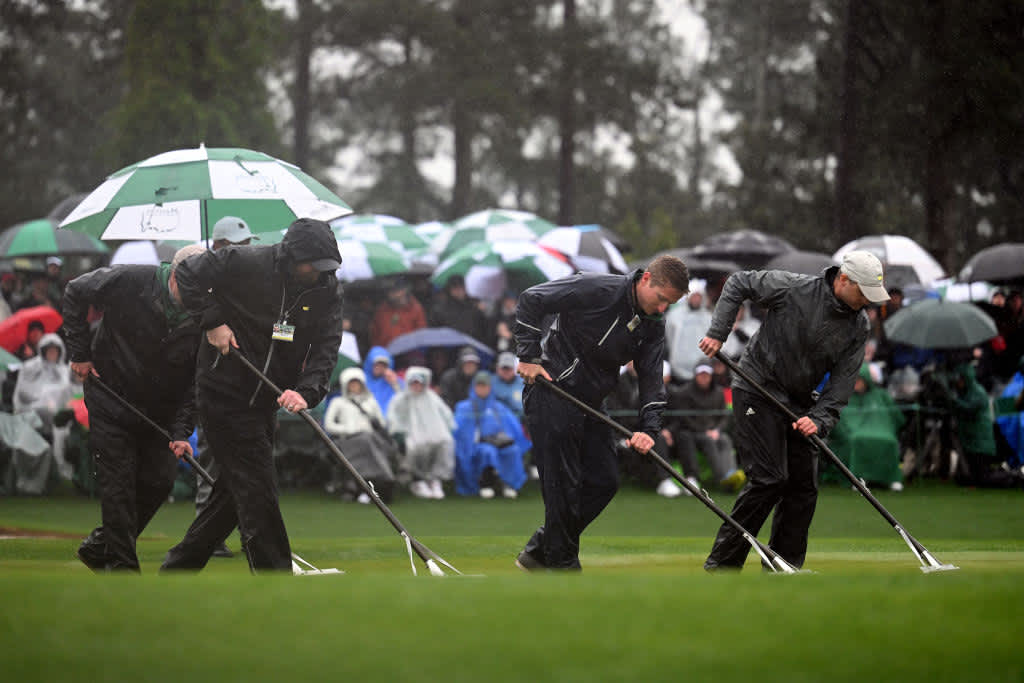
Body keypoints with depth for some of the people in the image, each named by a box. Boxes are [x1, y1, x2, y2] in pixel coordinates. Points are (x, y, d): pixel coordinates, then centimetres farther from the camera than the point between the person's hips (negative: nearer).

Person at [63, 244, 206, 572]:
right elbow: (75, 293, -3)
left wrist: (182, 431, -18)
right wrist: (80, 352, -5)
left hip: (159, 414, 4)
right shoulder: (129, 282, -21)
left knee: (159, 482, 1)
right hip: (111, 403, -4)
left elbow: (195, 382, -8)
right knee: (118, 484, -6)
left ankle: (100, 546, 19)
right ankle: (122, 566, 1)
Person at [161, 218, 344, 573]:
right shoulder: (245, 264, -18)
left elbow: (327, 347, -8)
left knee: (237, 490, 12)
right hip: (224, 393, -7)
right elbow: (188, 273, -7)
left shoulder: (327, 289, -3)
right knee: (256, 488, -9)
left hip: (266, 402, 7)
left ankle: (179, 566, 25)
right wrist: (212, 321, -16)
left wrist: (306, 391, -24)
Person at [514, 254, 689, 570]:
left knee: (604, 481, 7)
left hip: (589, 402, 8)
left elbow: (652, 378, 4)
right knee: (564, 485, -7)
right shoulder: (598, 290, -19)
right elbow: (531, 299, -16)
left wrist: (648, 429, -11)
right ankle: (562, 565, 5)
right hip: (551, 396, -8)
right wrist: (529, 356, -17)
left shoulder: (654, 325, 4)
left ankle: (538, 552, 16)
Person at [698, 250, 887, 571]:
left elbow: (842, 381, -2)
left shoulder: (858, 326, -2)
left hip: (800, 404, 7)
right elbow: (738, 283, -7)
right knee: (768, 480, -14)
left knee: (804, 486, 3)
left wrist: (820, 419, -17)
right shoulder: (793, 288, -17)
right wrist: (717, 333, -13)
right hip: (757, 392, -7)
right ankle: (721, 563, -9)